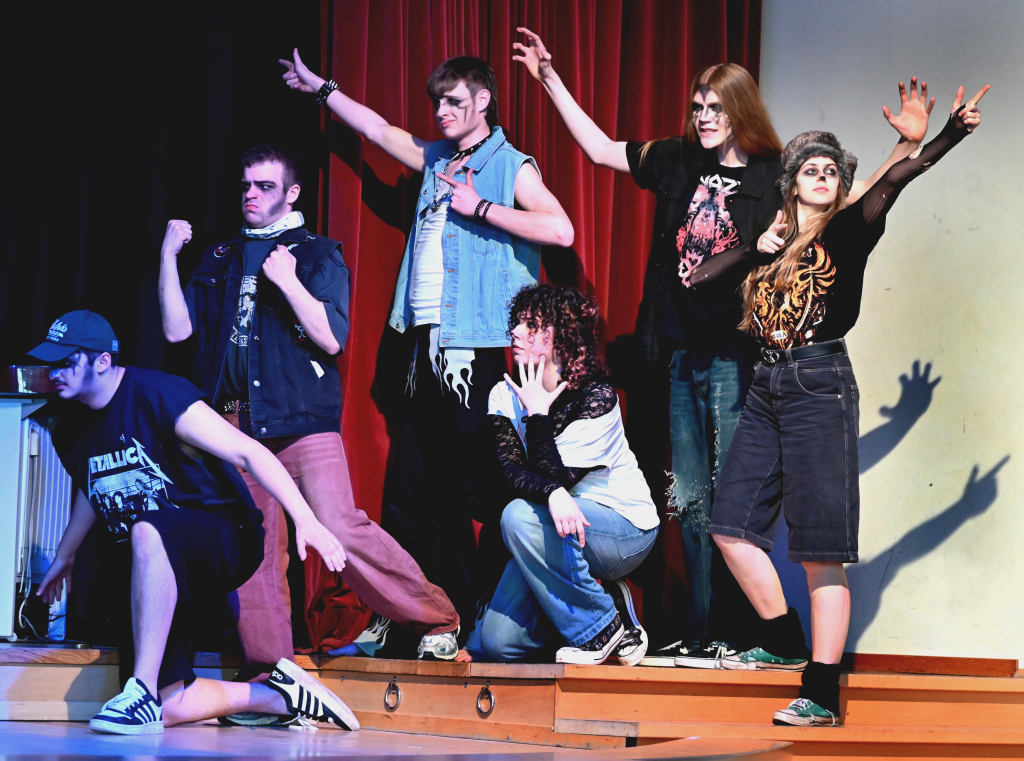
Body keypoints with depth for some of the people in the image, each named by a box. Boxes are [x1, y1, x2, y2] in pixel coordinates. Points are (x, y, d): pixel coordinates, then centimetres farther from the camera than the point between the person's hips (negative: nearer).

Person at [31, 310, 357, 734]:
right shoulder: (70, 431, 5)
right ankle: (279, 697, 12)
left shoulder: (157, 396, -17)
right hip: (149, 572, 7)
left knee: (148, 530, -43)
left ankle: (143, 691, -41)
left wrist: (305, 519, -35)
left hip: (226, 544, -7)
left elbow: (249, 452, -23)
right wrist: (64, 557, 39)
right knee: (168, 710, -8)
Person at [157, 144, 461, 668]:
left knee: (340, 527, -16)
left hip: (302, 418, -5)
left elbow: (331, 338, -5)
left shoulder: (318, 254, 7)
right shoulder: (219, 259, 20)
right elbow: (177, 328, 11)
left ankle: (435, 620, -5)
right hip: (235, 423, 5)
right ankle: (269, 665, 8)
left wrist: (288, 281, -12)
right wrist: (168, 256, 6)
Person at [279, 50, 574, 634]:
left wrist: (481, 208, -15)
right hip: (425, 345, 8)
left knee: (476, 486, -8)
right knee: (410, 489, 8)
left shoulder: (510, 167, -3)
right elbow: (378, 130, 31)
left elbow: (561, 230, -18)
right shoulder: (437, 159, 17)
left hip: (474, 348, -8)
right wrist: (321, 88, 36)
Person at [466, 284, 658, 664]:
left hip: (625, 527, -5)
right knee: (495, 643, -11)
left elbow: (557, 476, -27)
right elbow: (511, 474, -17)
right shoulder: (504, 396, -3)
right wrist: (553, 494, -36)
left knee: (521, 516, -34)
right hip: (553, 532, 5)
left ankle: (604, 630, -18)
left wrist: (538, 414, -23)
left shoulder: (597, 397, -18)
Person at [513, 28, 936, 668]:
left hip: (736, 357, -5)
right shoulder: (679, 163, 12)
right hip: (681, 356, 5)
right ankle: (699, 636, 13)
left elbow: (858, 199, -3)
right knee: (692, 503, 7)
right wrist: (551, 79, 21)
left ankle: (732, 637, 1)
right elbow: (601, 148, 21)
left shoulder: (776, 174, 0)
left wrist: (908, 146, -15)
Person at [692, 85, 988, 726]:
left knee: (822, 549, -8)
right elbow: (702, 279, 12)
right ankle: (784, 644, 22)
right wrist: (758, 248, 1)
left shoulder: (847, 233, 1)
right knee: (732, 524, 5)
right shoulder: (771, 243, 15)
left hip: (820, 384, -6)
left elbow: (891, 185, -15)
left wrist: (947, 138, -31)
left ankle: (822, 694, -8)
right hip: (767, 386, 6)